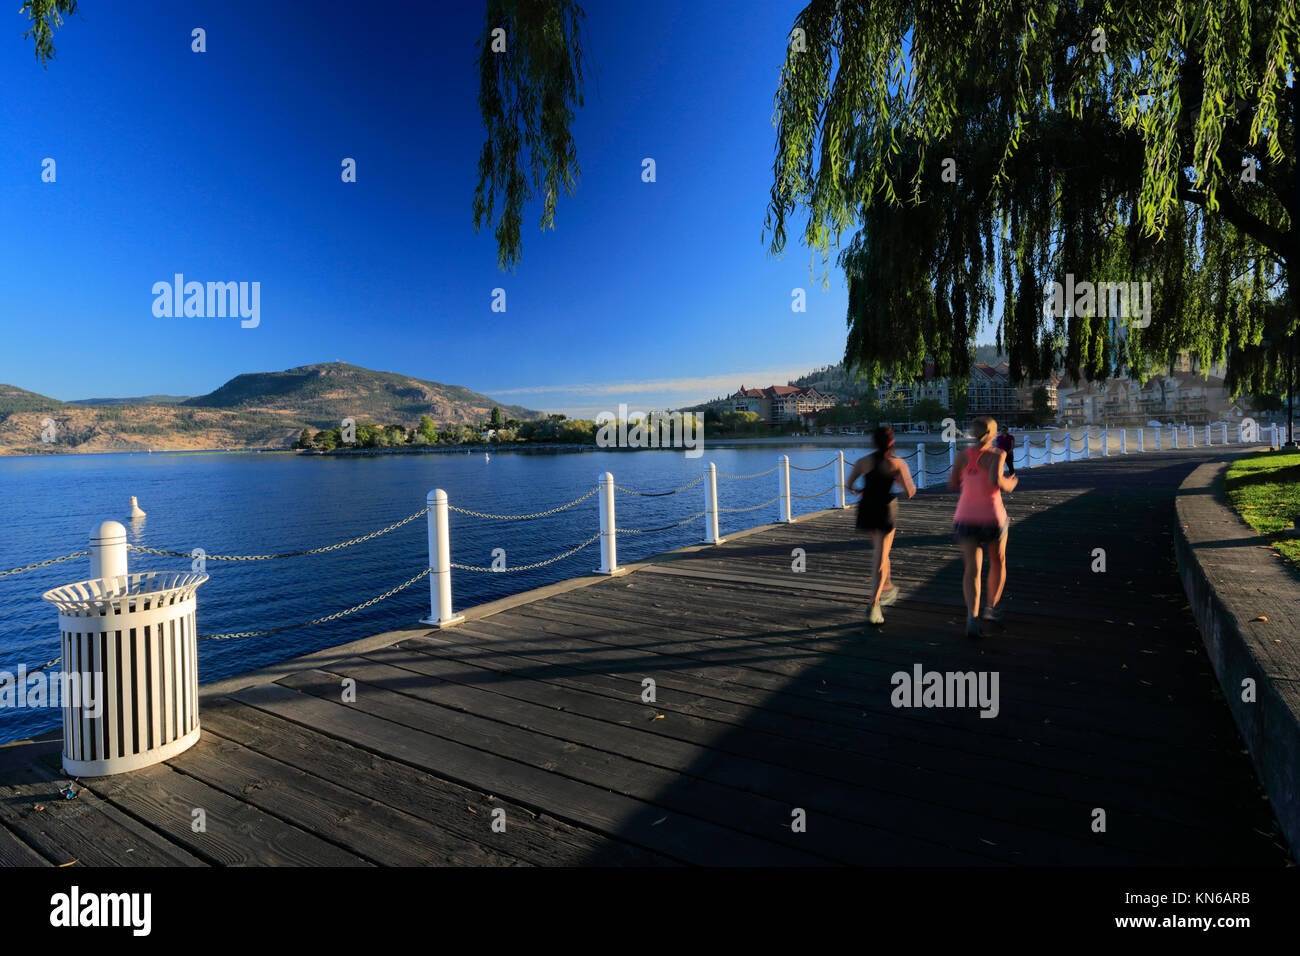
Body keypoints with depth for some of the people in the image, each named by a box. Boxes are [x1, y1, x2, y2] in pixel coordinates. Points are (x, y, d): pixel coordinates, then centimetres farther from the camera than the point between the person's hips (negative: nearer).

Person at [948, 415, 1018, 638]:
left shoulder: (964, 454, 4)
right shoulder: (997, 454, -9)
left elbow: (952, 483, 7)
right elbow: (995, 480, -24)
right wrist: (1009, 485, -3)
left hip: (965, 517, 3)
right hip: (991, 517, -3)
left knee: (972, 570, -1)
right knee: (998, 562, 23)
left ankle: (972, 616, -19)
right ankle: (990, 607, 30)